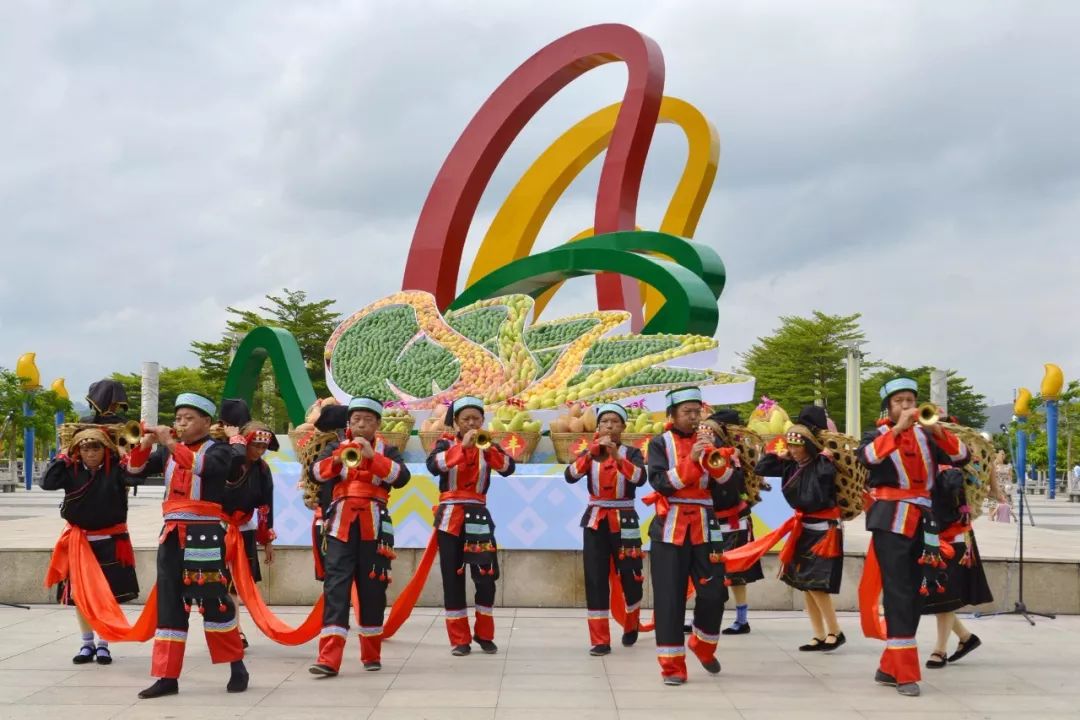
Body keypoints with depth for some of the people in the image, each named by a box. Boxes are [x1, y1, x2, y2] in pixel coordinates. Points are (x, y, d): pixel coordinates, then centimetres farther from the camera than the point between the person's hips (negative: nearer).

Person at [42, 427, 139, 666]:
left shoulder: (115, 469, -7)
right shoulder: (72, 471, -2)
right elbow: (47, 482, -15)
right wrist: (63, 456, -12)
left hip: (110, 543, -2)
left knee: (108, 595, 2)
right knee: (79, 595, 9)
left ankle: (103, 644, 15)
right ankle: (87, 644, 23)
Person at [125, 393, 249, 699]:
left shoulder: (218, 450, -3)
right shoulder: (168, 452, 13)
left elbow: (203, 466, -24)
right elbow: (136, 469, 10)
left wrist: (171, 443, -24)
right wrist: (145, 443, -7)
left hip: (205, 533, -5)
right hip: (172, 534, 6)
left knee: (213, 601, -2)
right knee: (169, 603, 5)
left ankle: (237, 667, 14)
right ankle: (167, 677, 8)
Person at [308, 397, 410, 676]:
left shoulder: (386, 450, 9)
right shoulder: (336, 447, 11)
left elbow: (402, 477, -10)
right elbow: (317, 473, -6)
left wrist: (372, 455, -20)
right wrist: (339, 458, -25)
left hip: (373, 526, 0)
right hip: (341, 526, 0)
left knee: (372, 590, 6)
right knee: (335, 588, -9)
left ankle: (371, 654, 19)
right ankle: (328, 659, -15)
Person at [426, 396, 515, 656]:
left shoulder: (487, 445, 7)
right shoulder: (446, 444, 1)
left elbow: (508, 468, -11)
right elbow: (433, 466, -21)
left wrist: (488, 447, -26)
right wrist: (462, 446, -29)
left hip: (478, 517, 1)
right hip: (450, 518, -1)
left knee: (486, 576, -1)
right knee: (453, 578, 1)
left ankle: (484, 634, 15)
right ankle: (459, 639, 8)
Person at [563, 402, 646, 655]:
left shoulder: (631, 452, -1)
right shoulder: (589, 452, 5)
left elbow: (640, 478, -21)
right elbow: (570, 476, -13)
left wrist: (617, 455, -30)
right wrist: (592, 452, -24)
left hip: (624, 521, -1)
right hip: (595, 521, 1)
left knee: (630, 577, 5)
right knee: (595, 580, -3)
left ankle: (631, 626, 33)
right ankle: (600, 640, 1)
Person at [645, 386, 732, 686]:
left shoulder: (706, 442, 11)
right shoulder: (660, 443, 2)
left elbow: (726, 478, -2)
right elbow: (660, 482, -12)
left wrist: (714, 455, -18)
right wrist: (691, 460, -19)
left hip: (703, 526, 3)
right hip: (670, 528, -3)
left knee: (714, 592, 1)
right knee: (669, 597, -2)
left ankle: (703, 646, 27)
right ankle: (672, 664, 5)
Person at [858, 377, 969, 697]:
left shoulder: (926, 436, 14)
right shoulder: (877, 436, 3)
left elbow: (961, 458, 1)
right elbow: (868, 457, -20)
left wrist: (939, 430, -14)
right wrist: (898, 428, -26)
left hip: (923, 522, 5)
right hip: (891, 522, -5)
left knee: (914, 595, 7)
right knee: (898, 595, -10)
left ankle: (890, 667, 17)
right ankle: (905, 673, -11)